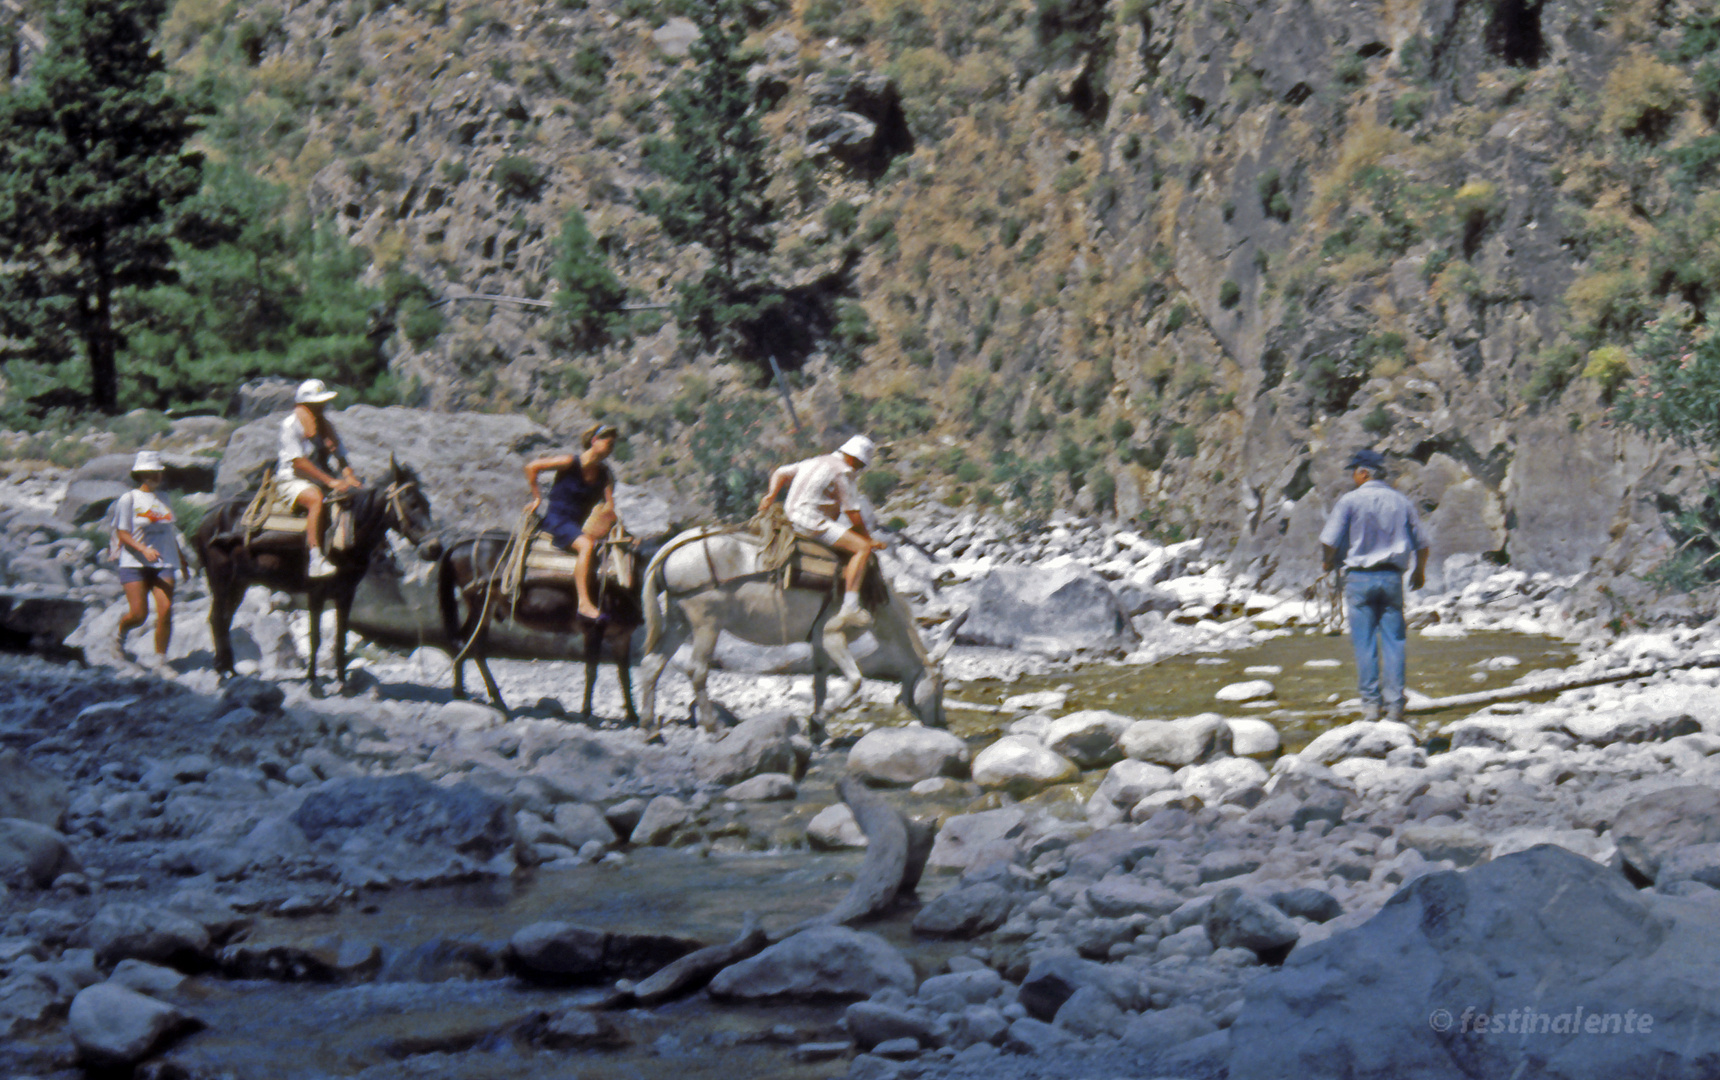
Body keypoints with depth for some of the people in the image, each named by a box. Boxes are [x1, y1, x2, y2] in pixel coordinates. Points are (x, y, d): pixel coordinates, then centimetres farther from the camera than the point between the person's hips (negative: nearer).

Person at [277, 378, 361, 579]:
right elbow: (299, 462, -17)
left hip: (322, 480, 7)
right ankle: (316, 561, -44)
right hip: (292, 481, -7)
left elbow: (340, 455, 11)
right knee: (317, 498, -37)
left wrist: (349, 477, -10)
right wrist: (330, 481, -23)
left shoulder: (324, 424, 13)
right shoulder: (291, 424, -9)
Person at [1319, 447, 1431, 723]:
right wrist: (1420, 571, 27)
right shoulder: (1401, 501, 6)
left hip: (1360, 577, -3)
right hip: (1392, 576, 3)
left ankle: (1371, 704, -1)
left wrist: (1328, 563, 13)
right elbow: (1421, 542, 10)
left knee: (1365, 643, 1)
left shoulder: (1351, 500, -5)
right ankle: (1394, 705, 1)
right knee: (1393, 641, 5)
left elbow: (1330, 541, -8)